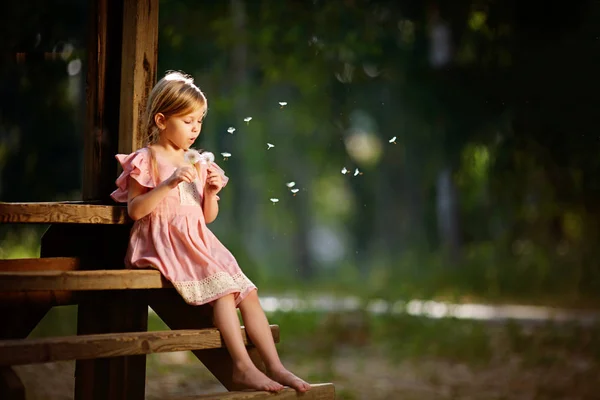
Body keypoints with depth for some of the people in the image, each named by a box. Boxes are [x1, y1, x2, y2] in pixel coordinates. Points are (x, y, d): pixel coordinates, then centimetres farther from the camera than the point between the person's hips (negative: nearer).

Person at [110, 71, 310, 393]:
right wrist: (168, 184, -22)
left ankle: (275, 367, -7)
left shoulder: (198, 164, 17)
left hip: (198, 242, 7)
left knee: (247, 292, -7)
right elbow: (135, 210, -13)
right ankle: (243, 367, -24)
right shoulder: (147, 161, -3)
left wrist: (212, 193, -2)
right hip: (165, 243, -7)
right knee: (223, 288, -24)